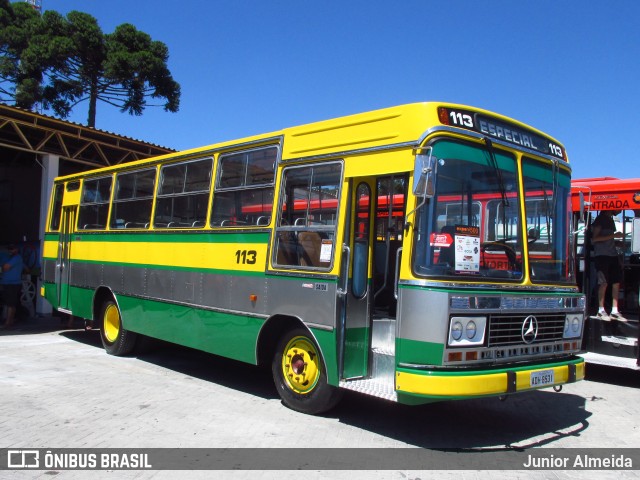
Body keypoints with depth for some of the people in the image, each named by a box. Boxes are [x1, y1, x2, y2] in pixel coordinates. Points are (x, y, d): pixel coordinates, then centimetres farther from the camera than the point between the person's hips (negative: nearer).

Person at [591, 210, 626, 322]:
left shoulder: (610, 220, 20)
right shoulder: (600, 219, -5)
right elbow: (594, 238, -14)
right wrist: (613, 236, -17)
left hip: (612, 254, 8)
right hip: (602, 255, -8)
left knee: (616, 282, 4)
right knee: (604, 283, -7)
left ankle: (614, 311, 8)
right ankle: (601, 310, 2)